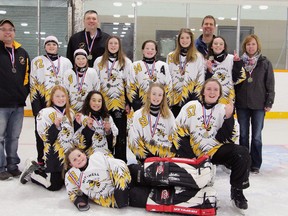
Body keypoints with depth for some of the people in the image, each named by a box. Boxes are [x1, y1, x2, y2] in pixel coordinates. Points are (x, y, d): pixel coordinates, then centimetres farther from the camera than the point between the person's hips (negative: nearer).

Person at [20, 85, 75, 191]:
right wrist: (56, 125, -31)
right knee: (54, 185, -5)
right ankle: (31, 173, 20)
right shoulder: (46, 113, -13)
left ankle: (37, 168, 30)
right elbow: (47, 138, -19)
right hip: (54, 155, -7)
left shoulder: (70, 112, 9)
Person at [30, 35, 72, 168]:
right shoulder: (37, 61, 4)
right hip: (42, 101, -1)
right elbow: (32, 82, 0)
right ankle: (41, 159, 15)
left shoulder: (66, 62, 10)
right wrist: (34, 102, -7)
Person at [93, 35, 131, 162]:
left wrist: (128, 103, -3)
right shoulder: (99, 61, 9)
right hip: (104, 102, 2)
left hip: (120, 102, -1)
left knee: (121, 131, 1)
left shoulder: (126, 62, 5)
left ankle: (121, 160, 11)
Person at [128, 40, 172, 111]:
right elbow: (131, 85, 4)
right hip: (141, 104, -1)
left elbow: (168, 86, 11)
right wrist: (134, 103, -5)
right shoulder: (136, 65, 9)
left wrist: (167, 103, 3)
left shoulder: (163, 65, 12)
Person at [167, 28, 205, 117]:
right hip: (175, 97, 2)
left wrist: (197, 96, -6)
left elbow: (201, 79, 1)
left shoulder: (198, 57, 2)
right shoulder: (171, 56, 10)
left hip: (191, 97, -2)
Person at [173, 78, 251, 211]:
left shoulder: (223, 109, 4)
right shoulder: (191, 107, 1)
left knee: (242, 154, -21)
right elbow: (179, 130, 2)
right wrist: (184, 152, -7)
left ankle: (237, 191, -2)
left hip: (216, 150, 1)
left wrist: (229, 118, -15)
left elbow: (230, 137, -1)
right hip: (194, 152, -1)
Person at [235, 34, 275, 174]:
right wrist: (233, 101, 1)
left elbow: (270, 84, 1)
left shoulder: (265, 63, 0)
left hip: (259, 105, -1)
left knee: (256, 136, 5)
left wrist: (269, 102, -4)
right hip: (242, 104, 2)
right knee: (243, 135, 10)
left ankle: (255, 164, 16)